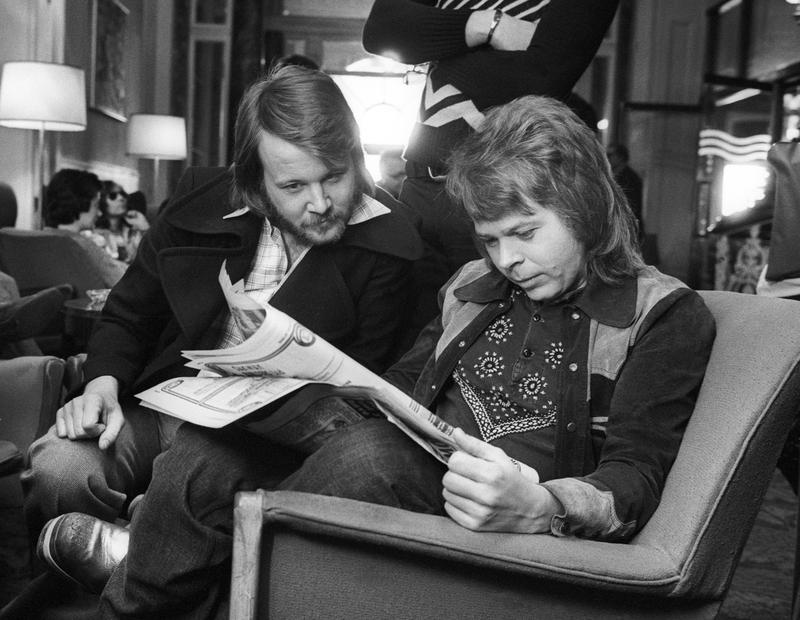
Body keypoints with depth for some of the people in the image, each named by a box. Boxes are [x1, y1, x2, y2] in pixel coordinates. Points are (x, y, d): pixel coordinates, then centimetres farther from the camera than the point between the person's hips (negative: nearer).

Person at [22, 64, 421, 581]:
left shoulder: (387, 250, -6)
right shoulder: (202, 199, 5)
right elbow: (127, 317, 13)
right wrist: (104, 384, -7)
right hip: (162, 404, 4)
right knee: (59, 467, -24)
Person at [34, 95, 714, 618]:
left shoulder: (666, 315, 1)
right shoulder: (474, 287, 20)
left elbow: (636, 479, -9)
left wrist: (541, 509, -31)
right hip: (388, 486, 6)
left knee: (368, 457, -35)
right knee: (199, 455, -19)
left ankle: (160, 556, -13)